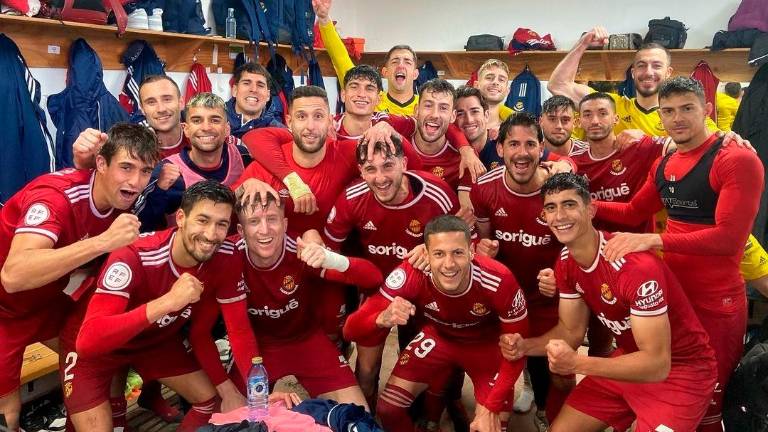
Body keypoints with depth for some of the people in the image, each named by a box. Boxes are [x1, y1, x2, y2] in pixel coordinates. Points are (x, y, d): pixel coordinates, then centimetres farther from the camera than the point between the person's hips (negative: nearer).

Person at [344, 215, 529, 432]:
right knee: (387, 409, -7)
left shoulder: (499, 281, -34)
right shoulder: (411, 274, -33)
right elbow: (352, 330, -31)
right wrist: (382, 319, -54)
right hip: (437, 337, 1)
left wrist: (490, 408, -24)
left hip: (486, 343, -1)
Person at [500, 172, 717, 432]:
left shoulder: (635, 265, -32)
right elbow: (571, 332, 3)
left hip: (681, 369, -6)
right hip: (631, 361, 7)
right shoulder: (566, 262, -6)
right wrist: (524, 346, -15)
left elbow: (657, 364, -30)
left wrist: (577, 364, -37)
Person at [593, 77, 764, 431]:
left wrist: (653, 240, -35)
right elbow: (634, 212, 18)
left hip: (716, 302, -7)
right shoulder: (663, 165, 7)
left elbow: (730, 238, -26)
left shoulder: (738, 160, -17)